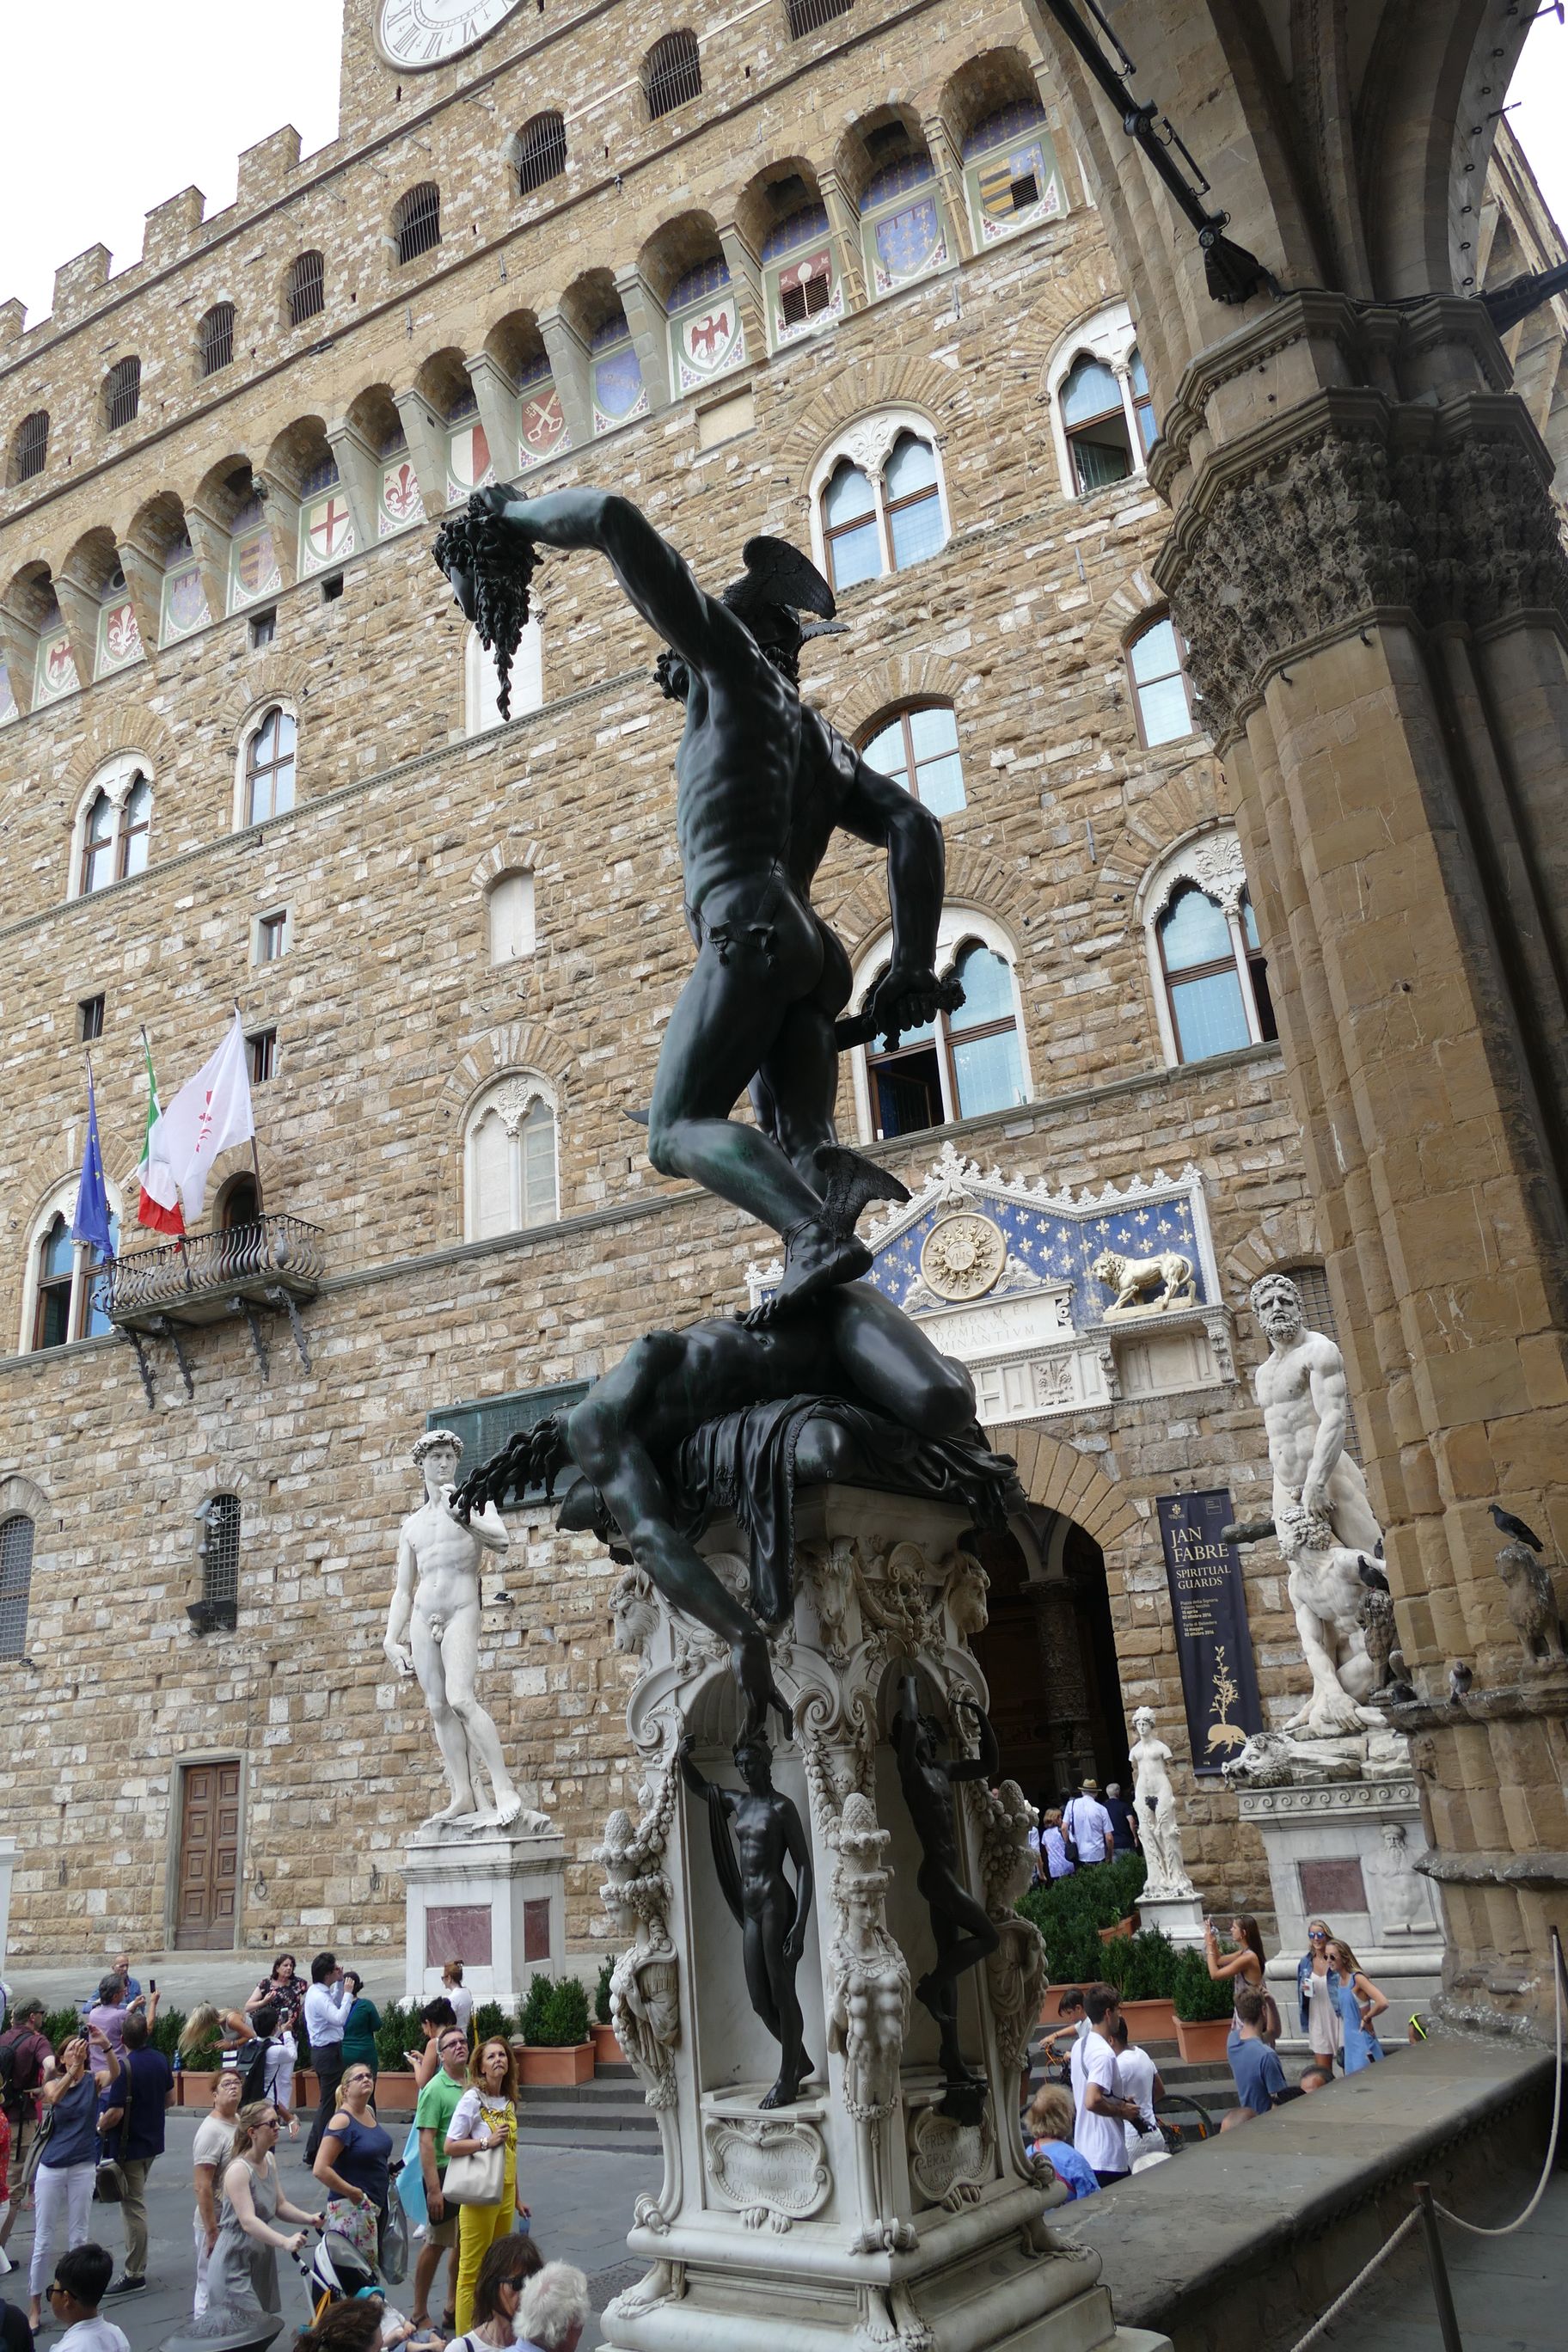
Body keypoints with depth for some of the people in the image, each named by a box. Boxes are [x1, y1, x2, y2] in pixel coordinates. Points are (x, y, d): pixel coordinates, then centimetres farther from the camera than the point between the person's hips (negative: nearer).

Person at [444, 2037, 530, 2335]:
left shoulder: (509, 2101, 8)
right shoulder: (473, 2099, -11)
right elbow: (450, 2147, -14)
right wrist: (487, 2141, -22)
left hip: (505, 2193, 6)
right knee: (473, 2270, -1)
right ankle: (465, 2339, 9)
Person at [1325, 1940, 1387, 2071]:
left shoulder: (1357, 1978, -18)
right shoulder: (1341, 1979, 6)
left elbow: (1382, 2003, -30)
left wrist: (1366, 2019, -16)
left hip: (1363, 2040, -8)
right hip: (1350, 2040, 8)